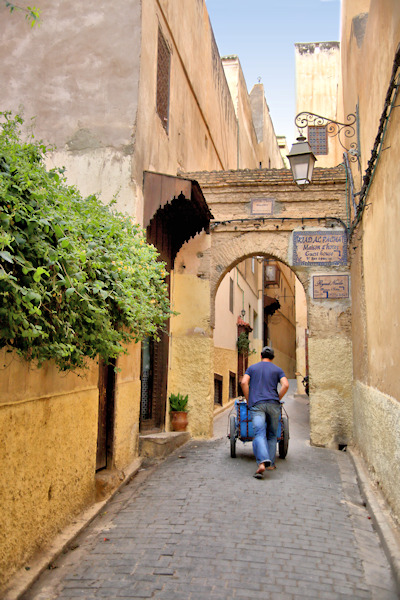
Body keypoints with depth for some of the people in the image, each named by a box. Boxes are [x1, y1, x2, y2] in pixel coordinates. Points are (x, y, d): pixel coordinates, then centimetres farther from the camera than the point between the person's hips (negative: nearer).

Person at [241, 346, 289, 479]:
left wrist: (248, 400, 5)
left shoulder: (252, 368, 14)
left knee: (259, 434, -11)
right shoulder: (277, 369, 13)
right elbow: (285, 385, -4)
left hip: (256, 404, -1)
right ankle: (271, 463, 15)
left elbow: (244, 382, -2)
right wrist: (277, 399, 6)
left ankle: (262, 462, -31)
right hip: (273, 404, 1)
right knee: (272, 435, 15)